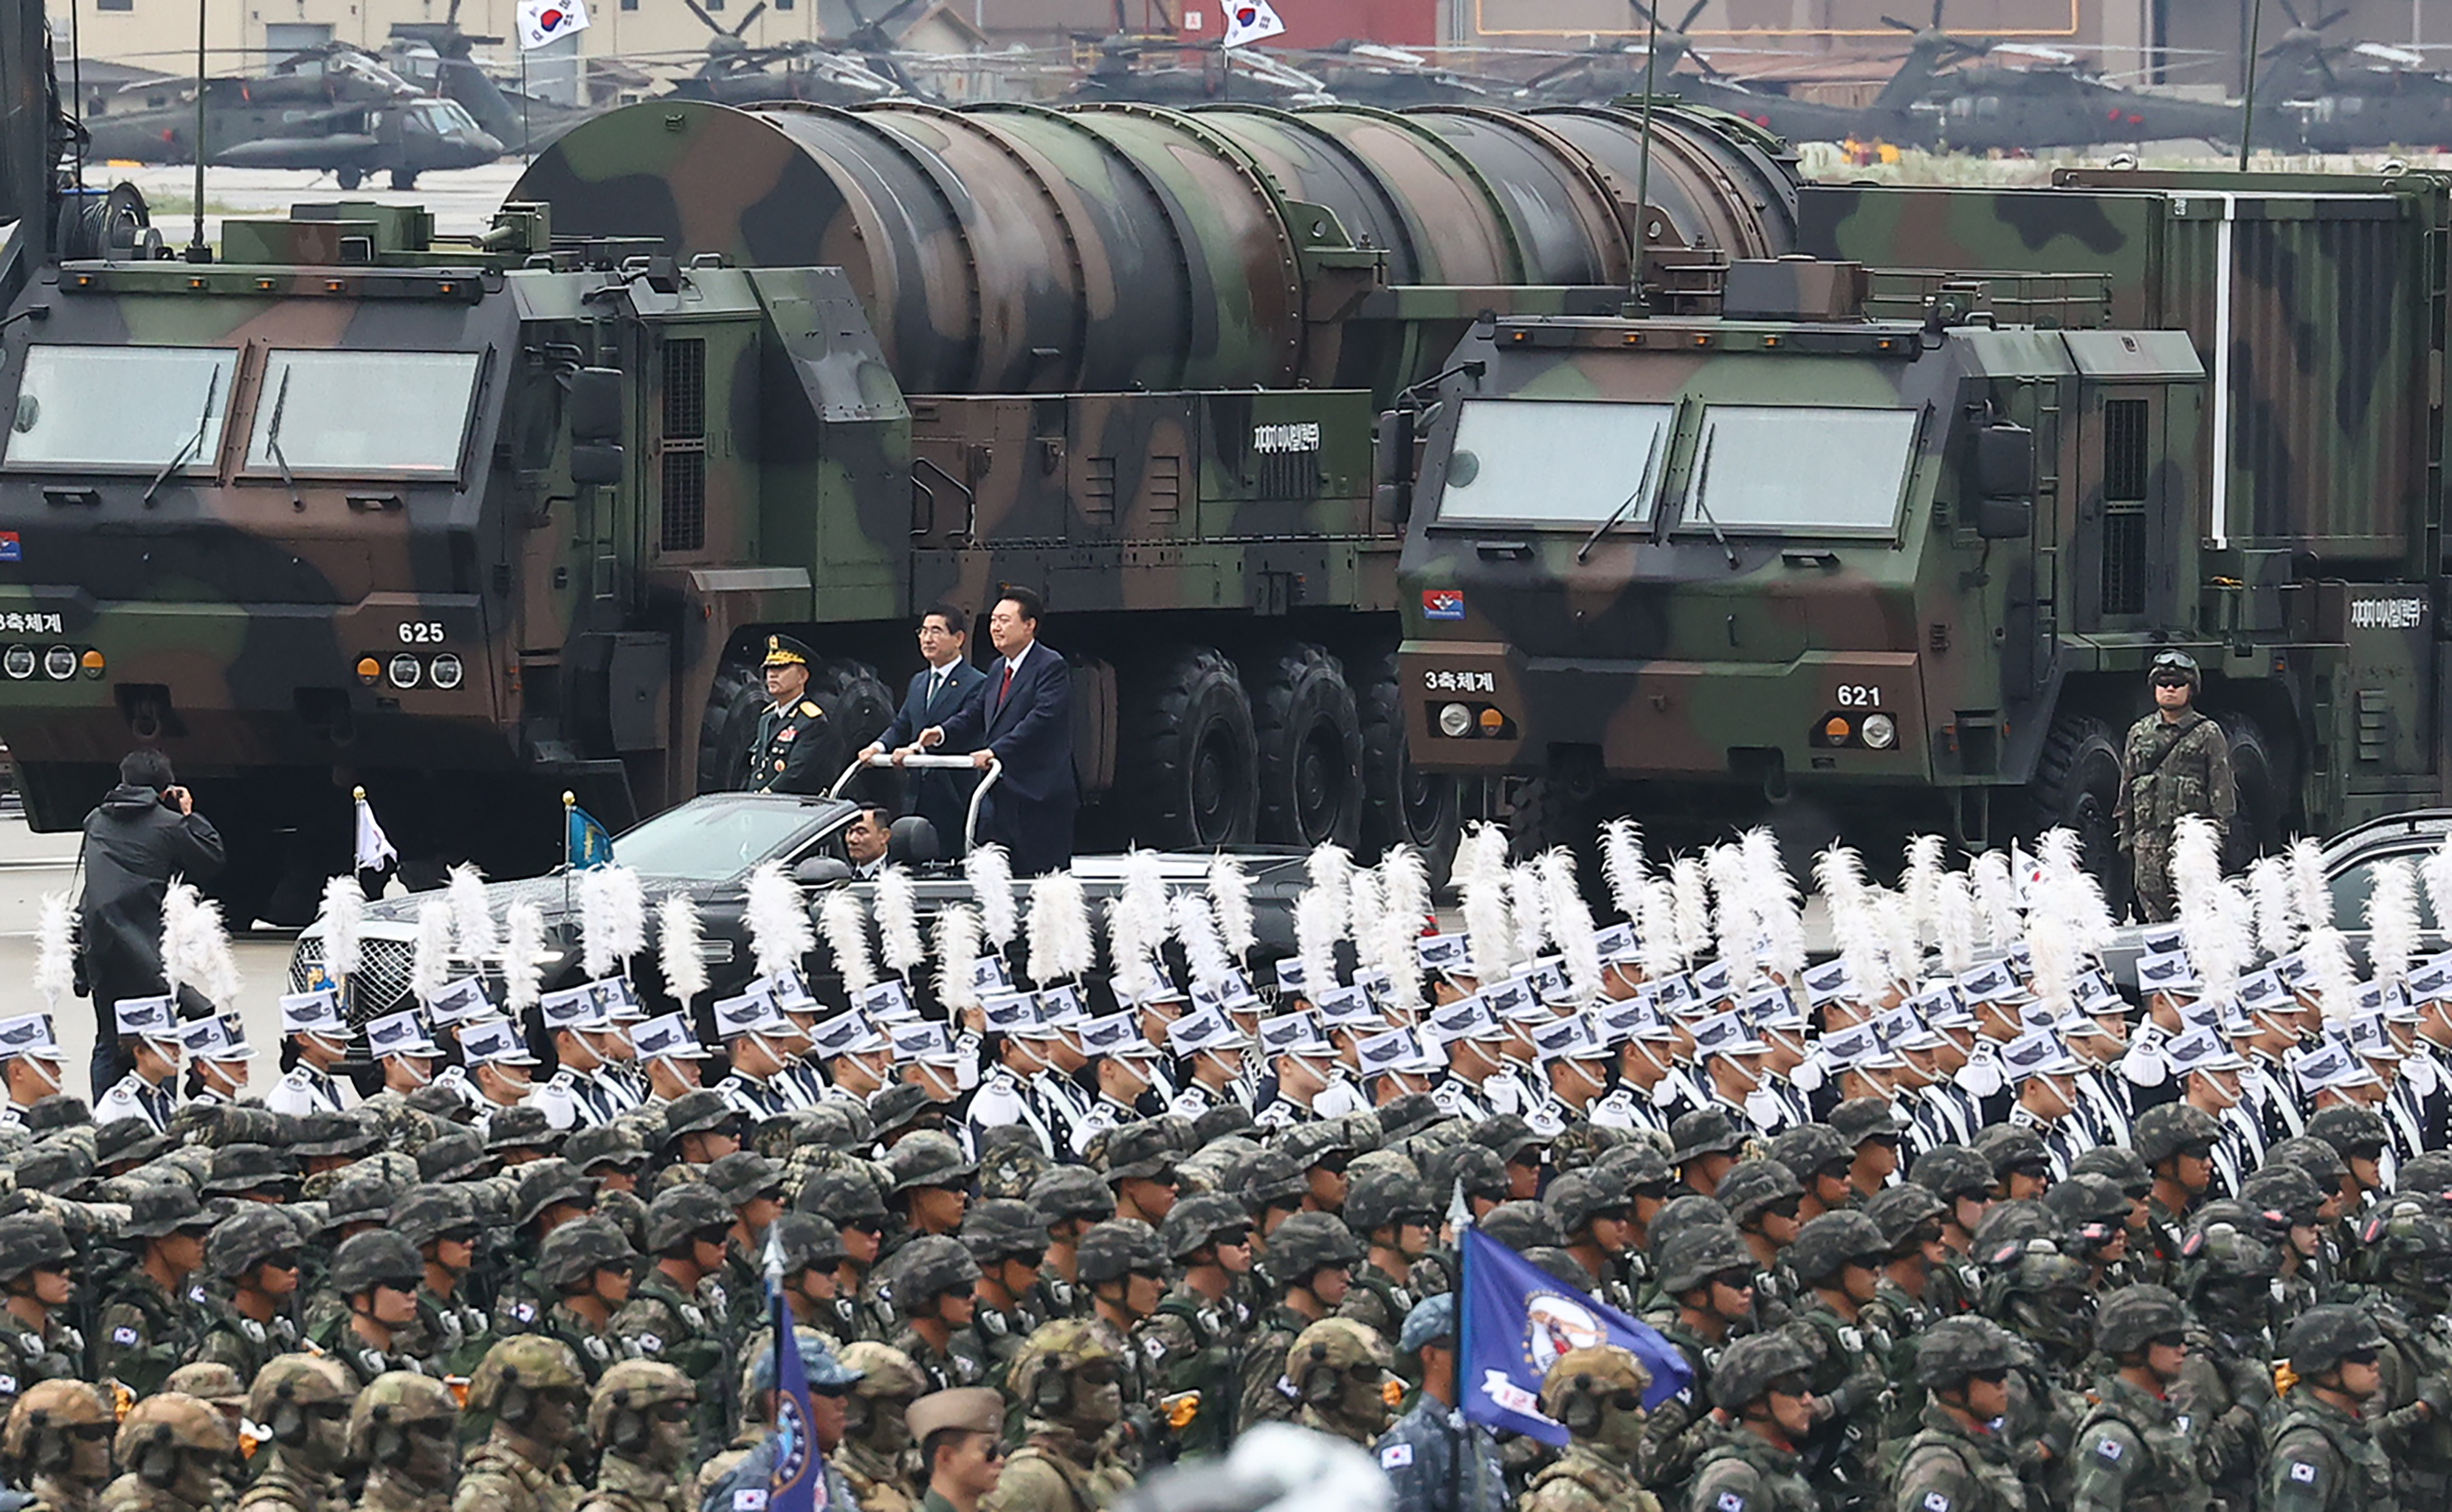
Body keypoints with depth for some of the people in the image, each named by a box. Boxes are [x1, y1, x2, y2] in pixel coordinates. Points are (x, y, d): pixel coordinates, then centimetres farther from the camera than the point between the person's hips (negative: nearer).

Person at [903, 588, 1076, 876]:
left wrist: (996, 752, -26)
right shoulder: (998, 670, 19)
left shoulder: (1051, 667, -8)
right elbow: (973, 715, 17)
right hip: (1002, 798, 8)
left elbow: (1042, 720, -20)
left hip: (1040, 799, -8)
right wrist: (941, 734, -2)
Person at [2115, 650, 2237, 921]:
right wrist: (2125, 834, 13)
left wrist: (2218, 835, -5)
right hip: (2148, 835, 4)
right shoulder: (2139, 734, 16)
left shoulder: (2208, 735, 6)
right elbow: (2126, 788, 19)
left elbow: (2221, 788, 3)